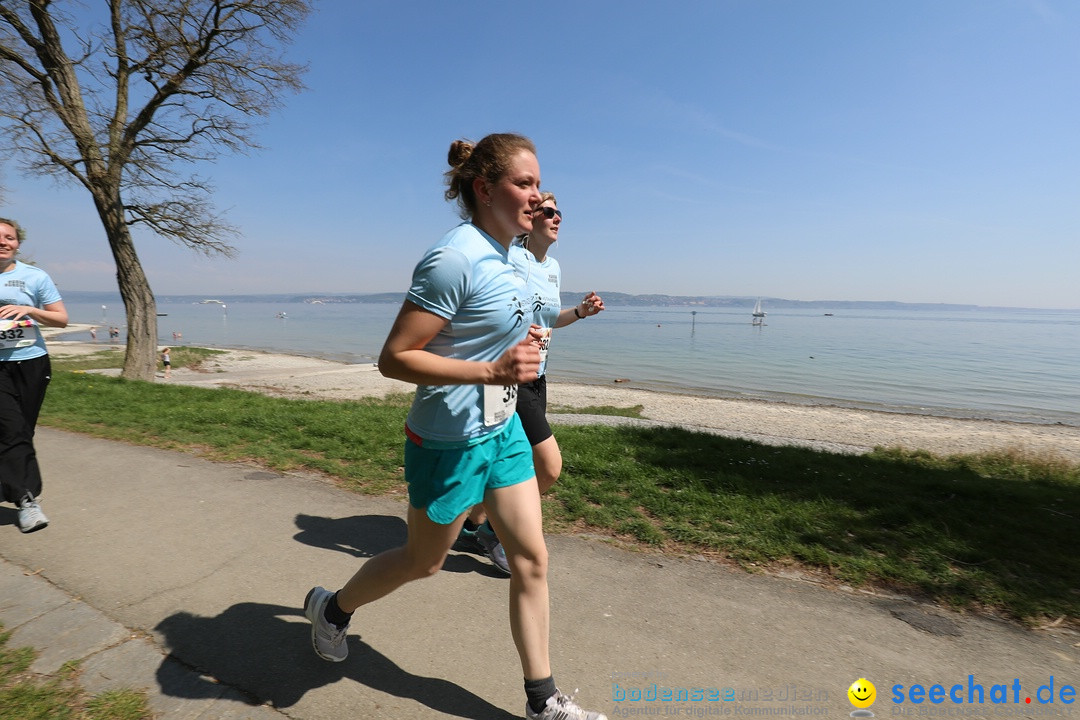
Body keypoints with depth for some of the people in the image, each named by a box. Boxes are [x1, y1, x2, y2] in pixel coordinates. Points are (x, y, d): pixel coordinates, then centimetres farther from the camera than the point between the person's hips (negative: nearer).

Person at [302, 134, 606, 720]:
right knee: (423, 563, 15)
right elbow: (393, 358, -23)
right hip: (451, 440, -8)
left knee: (532, 560, 11)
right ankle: (332, 609, 47)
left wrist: (518, 341, 4)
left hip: (503, 429, 8)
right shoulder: (454, 259, -22)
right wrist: (492, 370, -31)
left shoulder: (502, 255, 7)